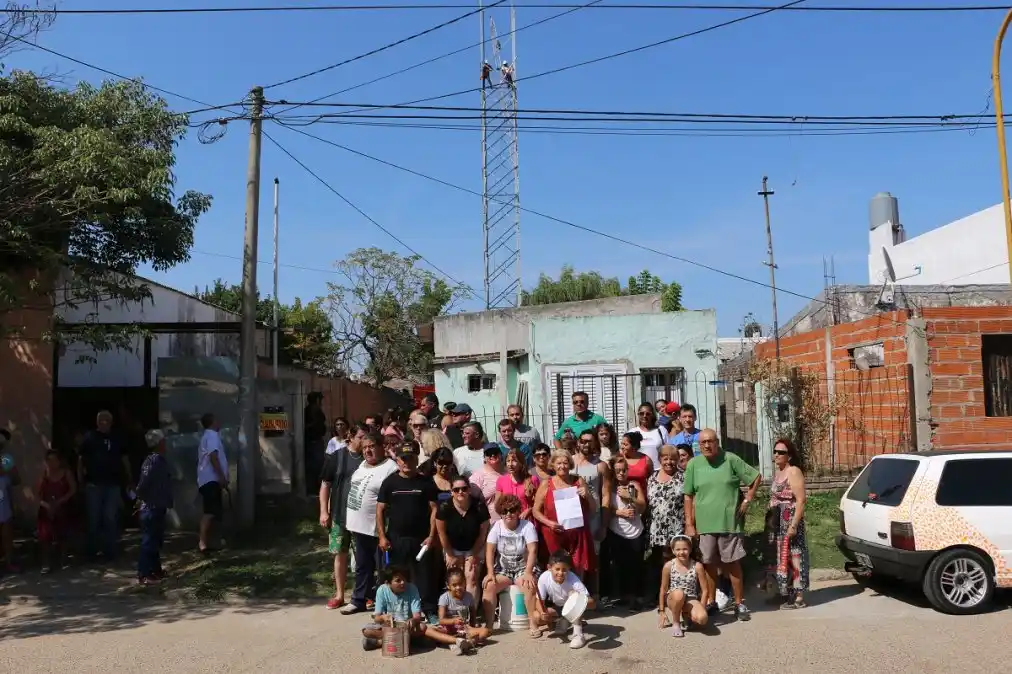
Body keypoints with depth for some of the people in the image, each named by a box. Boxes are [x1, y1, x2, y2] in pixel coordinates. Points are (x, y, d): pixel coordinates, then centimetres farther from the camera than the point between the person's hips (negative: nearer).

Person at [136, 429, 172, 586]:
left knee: (156, 540, 16)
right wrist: (141, 499, -9)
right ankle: (143, 575, 1)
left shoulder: (159, 460, 11)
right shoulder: (154, 460, -18)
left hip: (158, 507, 9)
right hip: (152, 508, -9)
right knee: (149, 541, -4)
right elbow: (143, 484, -24)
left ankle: (155, 570, 25)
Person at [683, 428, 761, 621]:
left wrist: (747, 500, -2)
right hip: (704, 524, 2)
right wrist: (689, 524, 1)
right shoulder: (693, 464, 1)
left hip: (729, 522, -2)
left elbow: (756, 477, 4)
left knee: (733, 564, 5)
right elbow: (688, 496, 5)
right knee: (709, 564, 10)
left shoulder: (731, 459, -4)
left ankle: (739, 604, 17)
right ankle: (711, 602, 24)